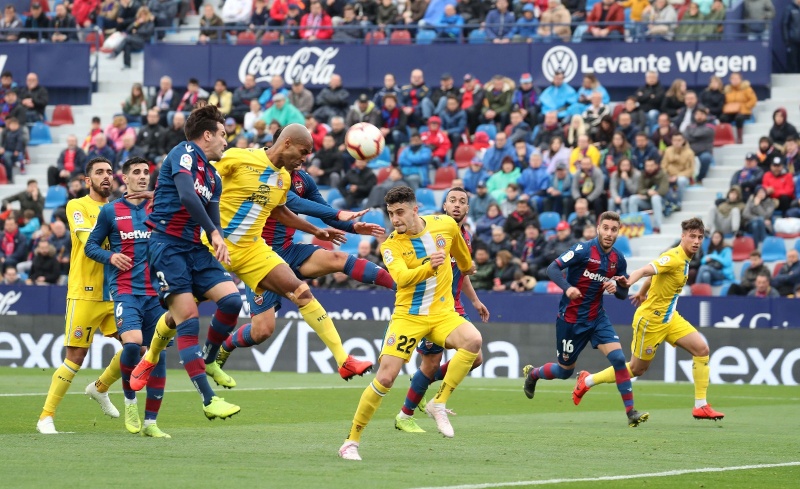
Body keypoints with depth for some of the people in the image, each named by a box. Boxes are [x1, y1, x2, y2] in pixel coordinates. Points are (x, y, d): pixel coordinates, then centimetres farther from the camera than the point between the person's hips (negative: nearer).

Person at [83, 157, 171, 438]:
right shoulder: (111, 211, 5)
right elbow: (91, 245, 11)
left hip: (156, 292, 3)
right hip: (125, 290, -3)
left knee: (158, 354, 0)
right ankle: (130, 400, 0)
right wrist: (110, 256, -9)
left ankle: (150, 422, 10)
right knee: (132, 343, -25)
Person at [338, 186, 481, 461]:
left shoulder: (445, 225, -2)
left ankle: (438, 404, -16)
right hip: (408, 315, -2)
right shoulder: (391, 246, -11)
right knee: (385, 378, -12)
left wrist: (466, 265, 40)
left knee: (473, 340, -29)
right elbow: (402, 278, -29)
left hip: (442, 312, 2)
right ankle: (352, 441, 3)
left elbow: (459, 249, 23)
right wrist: (430, 267, -46)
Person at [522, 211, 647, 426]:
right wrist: (567, 287, -36)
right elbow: (553, 268, -20)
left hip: (597, 317, 4)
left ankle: (631, 412, -13)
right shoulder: (584, 250, -16)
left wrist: (616, 287, -15)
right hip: (571, 318, -4)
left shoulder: (618, 260, 1)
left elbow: (623, 294, 9)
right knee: (565, 370, 9)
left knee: (618, 358, -15)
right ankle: (532, 373, 42)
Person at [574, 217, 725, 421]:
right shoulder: (674, 257, -22)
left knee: (701, 348, -8)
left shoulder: (684, 259, 6)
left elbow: (656, 273, 21)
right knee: (636, 369, 5)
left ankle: (701, 406, -4)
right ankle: (587, 380, 26)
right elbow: (647, 270, -37)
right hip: (651, 319, -9)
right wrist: (630, 281, -57)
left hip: (669, 317, 9)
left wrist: (642, 293, 36)